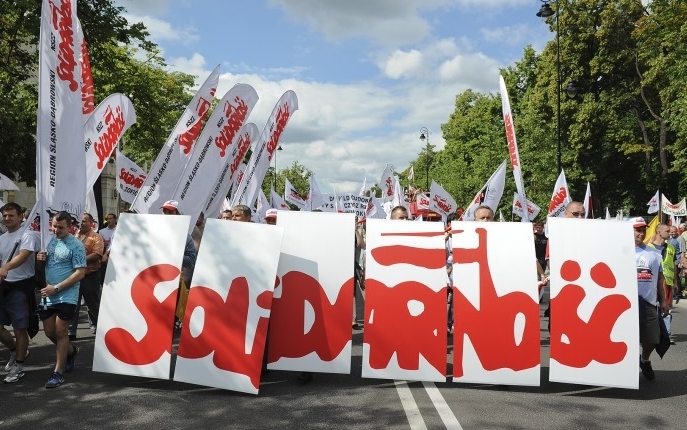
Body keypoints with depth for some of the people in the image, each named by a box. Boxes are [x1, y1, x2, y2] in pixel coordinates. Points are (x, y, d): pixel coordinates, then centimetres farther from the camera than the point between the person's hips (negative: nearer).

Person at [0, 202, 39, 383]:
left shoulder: (27, 235, -10)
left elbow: (23, 256, -27)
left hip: (20, 287, -7)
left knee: (20, 328, 1)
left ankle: (18, 366, 12)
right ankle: (15, 351, 32)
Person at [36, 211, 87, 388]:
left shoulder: (76, 245, -11)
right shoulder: (49, 239, 8)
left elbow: (80, 273, -15)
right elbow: (43, 263, 21)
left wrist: (56, 288, -19)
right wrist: (40, 258, -5)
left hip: (66, 297, -6)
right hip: (47, 296, 7)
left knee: (60, 333, -2)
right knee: (49, 332, 12)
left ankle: (58, 373, 8)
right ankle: (71, 351, 40)